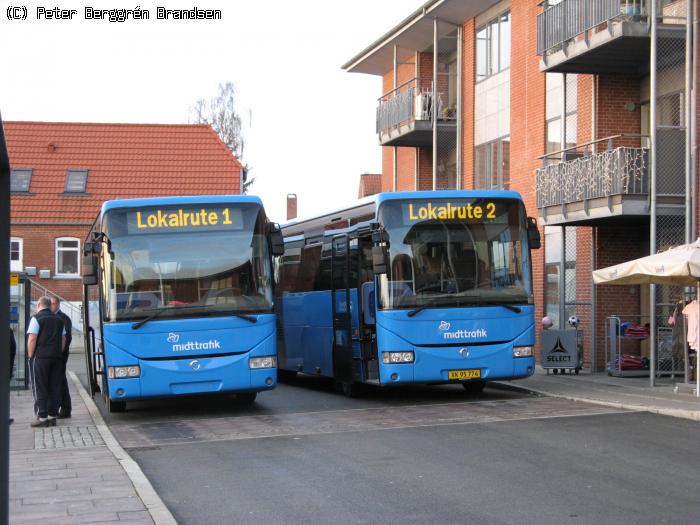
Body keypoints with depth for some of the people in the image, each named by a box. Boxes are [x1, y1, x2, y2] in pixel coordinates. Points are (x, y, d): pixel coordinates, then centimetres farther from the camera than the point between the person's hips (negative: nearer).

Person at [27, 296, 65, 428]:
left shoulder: (36, 319, -6)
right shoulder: (59, 320, 15)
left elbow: (32, 339, -12)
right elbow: (63, 339, 15)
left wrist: (30, 356, -6)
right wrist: (59, 354, 16)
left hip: (40, 357, -6)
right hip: (56, 358, 6)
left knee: (39, 388, -2)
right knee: (54, 387, 8)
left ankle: (42, 417, -6)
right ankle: (52, 416, 9)